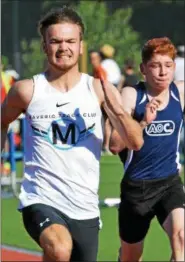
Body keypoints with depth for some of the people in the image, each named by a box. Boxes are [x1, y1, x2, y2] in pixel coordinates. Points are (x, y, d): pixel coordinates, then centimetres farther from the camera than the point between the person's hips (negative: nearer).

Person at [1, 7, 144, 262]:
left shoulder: (98, 89, -1)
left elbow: (136, 142, -9)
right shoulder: (27, 90, -3)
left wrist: (119, 111, -26)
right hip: (40, 201, -3)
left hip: (85, 209, 3)